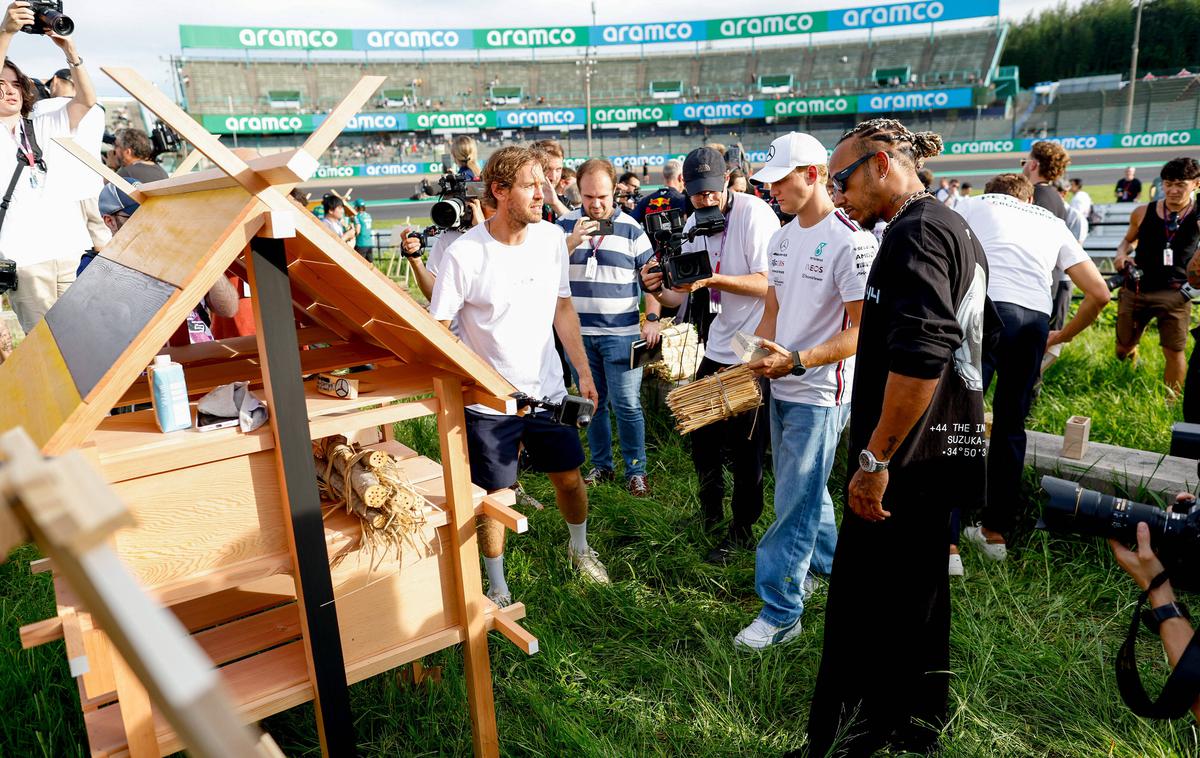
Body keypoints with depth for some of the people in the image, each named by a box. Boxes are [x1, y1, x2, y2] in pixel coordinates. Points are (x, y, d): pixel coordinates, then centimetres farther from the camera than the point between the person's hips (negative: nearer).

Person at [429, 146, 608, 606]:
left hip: (547, 390, 4)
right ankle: (497, 588, 30)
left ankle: (579, 550, 48)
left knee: (569, 477, 18)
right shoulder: (464, 254, -17)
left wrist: (584, 373, 8)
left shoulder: (552, 238, -4)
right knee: (494, 497, 7)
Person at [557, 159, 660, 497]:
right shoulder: (565, 225, 4)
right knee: (592, 402, 13)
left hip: (621, 333, -2)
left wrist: (652, 319, -10)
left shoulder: (631, 229, 0)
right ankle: (601, 465, 27)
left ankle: (636, 470, 13)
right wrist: (572, 242, -17)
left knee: (627, 404, -2)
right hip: (578, 333, 3)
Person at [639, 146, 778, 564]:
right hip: (716, 348, 7)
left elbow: (768, 283, -21)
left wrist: (711, 279, -30)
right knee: (701, 433, 16)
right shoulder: (693, 225, 7)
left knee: (744, 444, 3)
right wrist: (658, 289, -13)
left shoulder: (754, 213, -15)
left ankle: (742, 530, 22)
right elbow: (682, 298, 8)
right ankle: (711, 510, 40)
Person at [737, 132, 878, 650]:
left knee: (795, 502, -3)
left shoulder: (849, 240, -16)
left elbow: (864, 330, -18)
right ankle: (827, 563, 43)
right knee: (801, 489, 21)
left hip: (820, 394, -8)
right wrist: (747, 363, 4)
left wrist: (796, 362, -26)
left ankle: (780, 612, 9)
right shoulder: (782, 238, 10)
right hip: (782, 388, 8)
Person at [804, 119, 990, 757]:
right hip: (944, 453, 11)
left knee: (859, 615, -1)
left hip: (904, 464, -11)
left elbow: (921, 355, -27)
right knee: (917, 602, 20)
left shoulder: (914, 232, -15)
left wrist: (875, 458, -23)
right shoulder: (954, 228, 16)